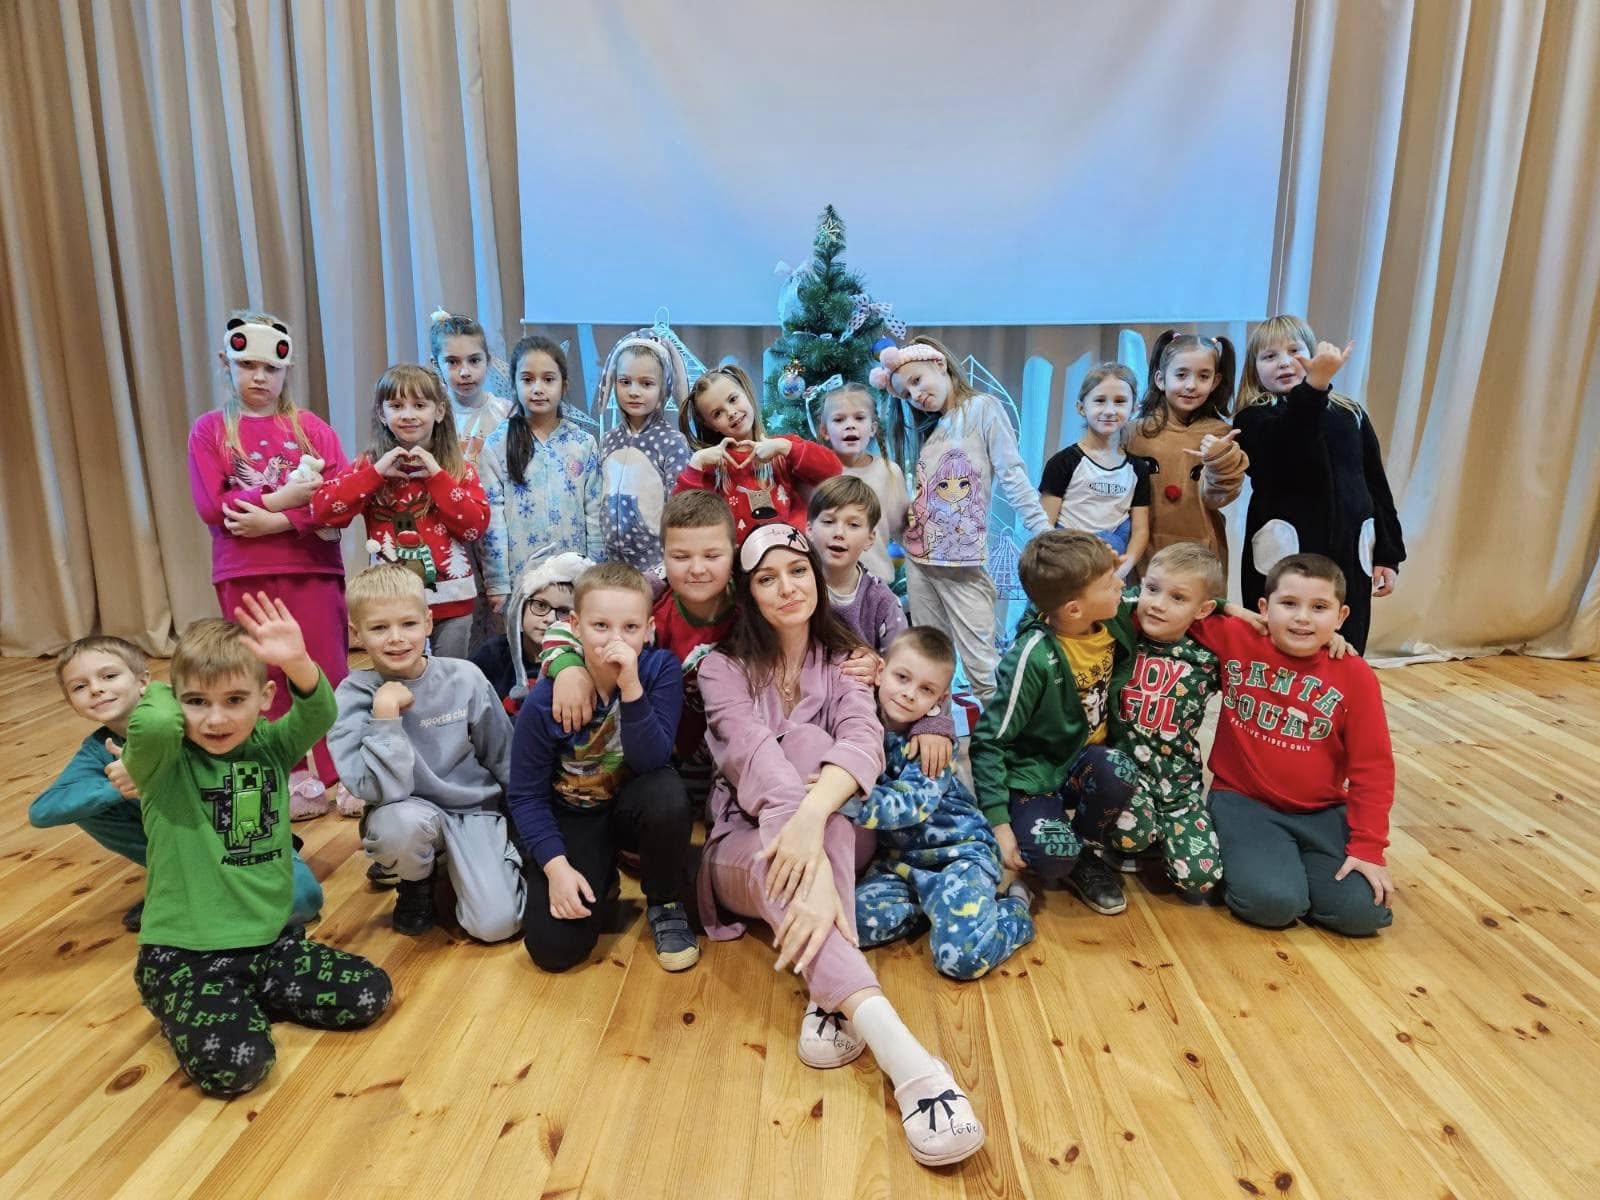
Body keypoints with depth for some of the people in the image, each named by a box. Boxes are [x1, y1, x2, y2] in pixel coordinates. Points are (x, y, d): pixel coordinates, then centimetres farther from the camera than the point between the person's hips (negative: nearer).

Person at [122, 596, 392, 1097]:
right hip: (186, 954, -4)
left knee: (371, 994, -5)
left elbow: (319, 715, -21)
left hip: (272, 938, 5)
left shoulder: (270, 747, 0)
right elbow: (153, 723, -35)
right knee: (234, 1062, -24)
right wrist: (163, 692, -12)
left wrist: (298, 663, -41)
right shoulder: (164, 764, -11)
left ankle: (246, 1000, 14)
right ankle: (186, 1012, 9)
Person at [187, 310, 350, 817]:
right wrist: (283, 497, -14)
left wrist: (275, 521, -16)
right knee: (266, 679, 7)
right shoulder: (210, 429, 5)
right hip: (244, 576, 1)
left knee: (326, 673, 3)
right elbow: (211, 507, -6)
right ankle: (288, 780, 18)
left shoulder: (313, 428, 4)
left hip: (314, 570, -1)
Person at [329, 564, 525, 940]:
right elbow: (380, 790, -26)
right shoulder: (354, 695, -14)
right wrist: (385, 711, -30)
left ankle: (454, 867, 16)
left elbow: (504, 759, 2)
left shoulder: (465, 678, -11)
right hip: (408, 813, 0)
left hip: (475, 811, 1)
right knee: (403, 823, -37)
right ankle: (416, 884, 0)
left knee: (496, 923, -18)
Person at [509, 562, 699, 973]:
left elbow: (652, 762, -27)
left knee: (667, 792, -36)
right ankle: (602, 882, 17)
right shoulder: (544, 700, -19)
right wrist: (557, 866, -20)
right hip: (573, 819, 0)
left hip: (633, 806, 1)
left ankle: (665, 904, -6)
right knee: (552, 947, -18)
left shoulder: (661, 669, -18)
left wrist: (631, 687, -40)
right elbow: (525, 795, -10)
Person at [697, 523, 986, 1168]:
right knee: (782, 863, -38)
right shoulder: (723, 667, -6)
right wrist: (809, 862, -43)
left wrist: (812, 817, -44)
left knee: (807, 739, -31)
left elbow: (864, 740, -21)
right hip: (745, 845, -1)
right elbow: (755, 756, -25)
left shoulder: (843, 656, 1)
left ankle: (831, 994, -40)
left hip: (837, 836, 1)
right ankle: (899, 1052, -54)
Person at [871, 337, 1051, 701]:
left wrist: (1044, 532, -16)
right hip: (918, 556, 6)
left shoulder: (983, 407, -2)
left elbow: (1013, 476, -10)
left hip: (963, 561, -6)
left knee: (980, 662, -5)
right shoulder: (926, 425, 17)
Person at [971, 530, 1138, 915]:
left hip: (1087, 759, 6)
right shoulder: (1035, 657, -27)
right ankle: (1068, 858, 7)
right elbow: (988, 743, -20)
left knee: (1117, 772, -30)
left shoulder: (1117, 620, -10)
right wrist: (998, 822, -23)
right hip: (1033, 775, -5)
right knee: (1053, 855, -32)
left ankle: (1084, 854, 0)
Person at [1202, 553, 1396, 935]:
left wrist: (1367, 847, -8)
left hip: (1324, 813, 3)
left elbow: (1372, 767, -4)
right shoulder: (1236, 641, -8)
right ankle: (1240, 862, 10)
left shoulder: (1355, 676, -6)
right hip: (1244, 801, -3)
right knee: (1272, 902, -25)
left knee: (1364, 911, -13)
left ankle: (1287, 864, 15)